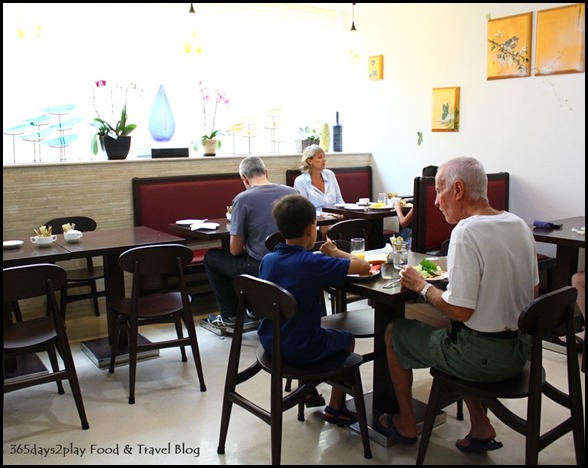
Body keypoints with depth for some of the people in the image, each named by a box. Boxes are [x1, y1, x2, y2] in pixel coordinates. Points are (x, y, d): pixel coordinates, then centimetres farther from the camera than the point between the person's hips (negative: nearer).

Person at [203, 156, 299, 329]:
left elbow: (235, 250, -9)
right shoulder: (293, 192, 0)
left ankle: (230, 315, 23)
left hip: (261, 269, -5)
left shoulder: (242, 199, -12)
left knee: (211, 257, 19)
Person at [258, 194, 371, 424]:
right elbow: (364, 267, -20)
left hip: (269, 343, 6)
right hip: (302, 349, -6)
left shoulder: (267, 260, -5)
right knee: (347, 339, 22)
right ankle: (335, 408, 30)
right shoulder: (313, 263, -22)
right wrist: (335, 252, -5)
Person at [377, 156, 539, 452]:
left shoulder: (466, 231, -23)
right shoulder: (519, 225, 2)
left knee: (394, 332, 12)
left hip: (482, 356, -8)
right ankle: (480, 427, 27)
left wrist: (422, 287, -9)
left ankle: (405, 425, 28)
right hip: (521, 349, 8)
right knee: (453, 332, 33)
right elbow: (532, 291, 12)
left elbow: (460, 311, -24)